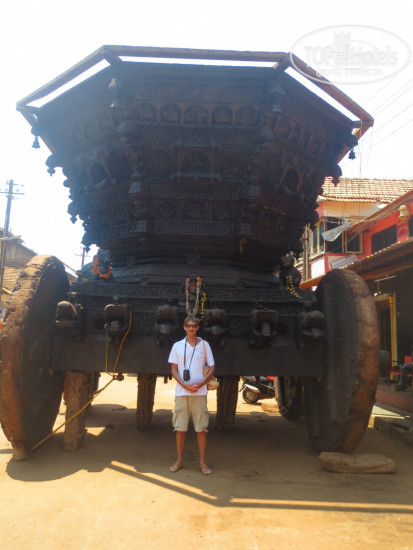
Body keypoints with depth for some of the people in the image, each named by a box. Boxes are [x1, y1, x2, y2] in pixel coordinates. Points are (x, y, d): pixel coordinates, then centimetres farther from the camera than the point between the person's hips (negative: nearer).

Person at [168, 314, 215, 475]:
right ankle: (179, 460, 19)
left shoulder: (204, 345, 6)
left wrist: (200, 384, -9)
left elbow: (211, 368, 6)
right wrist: (184, 385, -10)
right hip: (181, 392, 1)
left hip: (200, 392, 0)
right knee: (180, 427, 5)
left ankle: (202, 462, 13)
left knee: (201, 428, 2)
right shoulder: (177, 346, 6)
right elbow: (174, 369, 5)